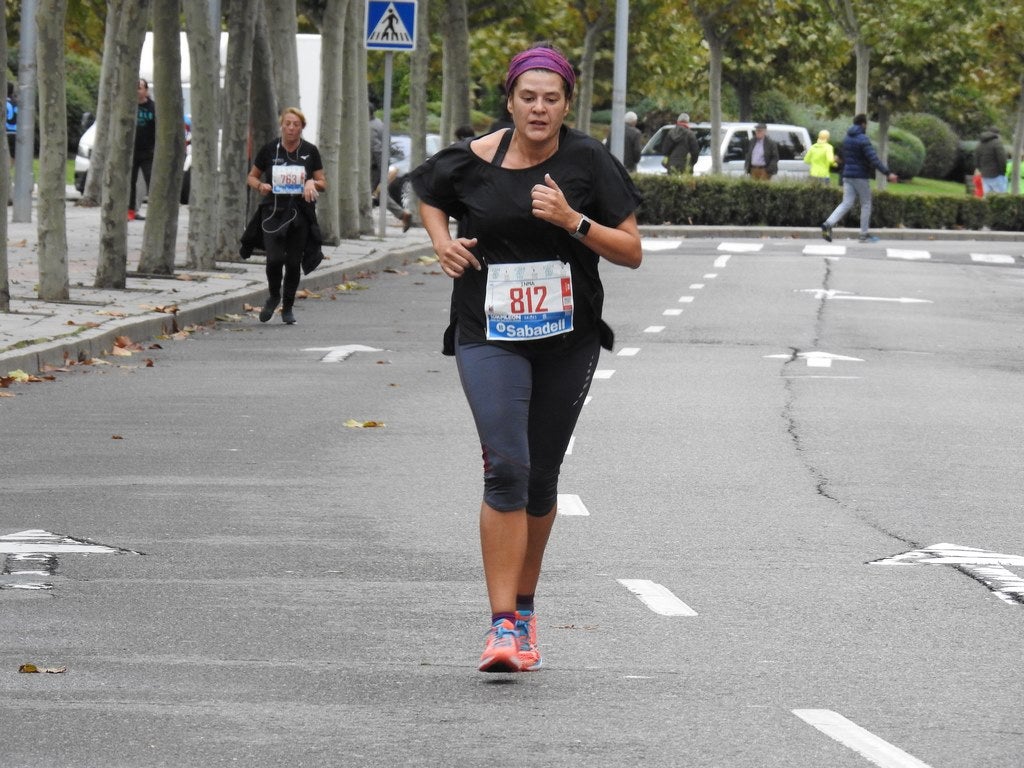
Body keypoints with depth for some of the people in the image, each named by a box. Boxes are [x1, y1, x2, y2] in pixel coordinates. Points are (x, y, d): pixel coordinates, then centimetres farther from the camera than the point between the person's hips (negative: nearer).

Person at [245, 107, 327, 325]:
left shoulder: (310, 151, 4)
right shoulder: (269, 149, 2)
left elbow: (323, 183, 9)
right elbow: (251, 177, 11)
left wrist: (312, 183, -13)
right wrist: (260, 185, -11)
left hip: (300, 214, 1)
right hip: (273, 211, -1)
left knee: (294, 262, 2)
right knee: (274, 258, -15)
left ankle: (288, 307, 19)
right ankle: (274, 296, 13)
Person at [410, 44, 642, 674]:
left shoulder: (588, 161, -4)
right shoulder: (474, 161, -3)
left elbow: (631, 252, -4)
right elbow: (428, 192, 20)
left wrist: (572, 220, -18)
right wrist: (442, 242, 2)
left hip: (569, 338, 2)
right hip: (490, 334, -1)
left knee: (542, 476, 11)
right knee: (506, 467, -16)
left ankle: (525, 605, 30)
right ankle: (504, 625, -18)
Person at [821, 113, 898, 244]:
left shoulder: (847, 139, 10)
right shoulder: (863, 139, -14)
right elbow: (874, 159, -21)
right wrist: (888, 173, -22)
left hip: (847, 175, 6)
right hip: (861, 176, -6)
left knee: (846, 203, 2)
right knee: (866, 204, 7)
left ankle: (828, 224, -19)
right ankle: (864, 234, 10)